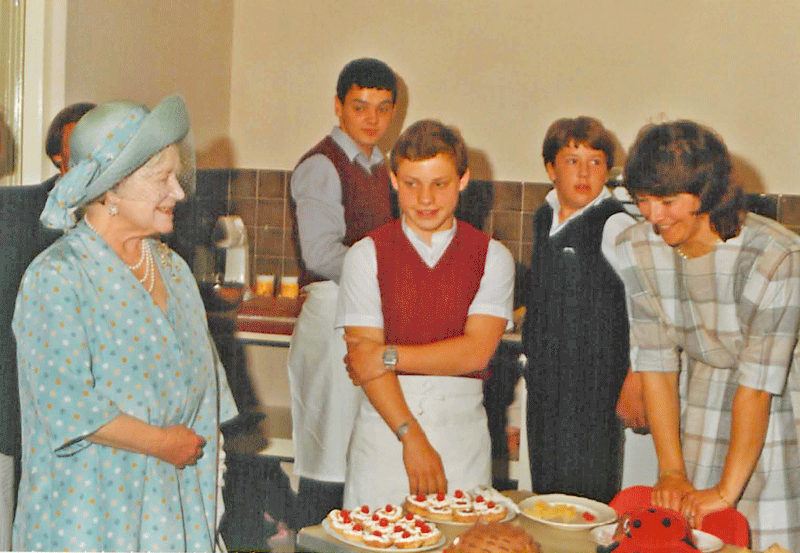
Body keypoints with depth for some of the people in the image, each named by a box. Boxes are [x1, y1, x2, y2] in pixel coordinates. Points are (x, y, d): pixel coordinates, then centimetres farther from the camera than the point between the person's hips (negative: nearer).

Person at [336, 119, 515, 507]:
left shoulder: (493, 257, 5)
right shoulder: (366, 254, 2)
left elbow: (477, 351, -6)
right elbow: (363, 352, -6)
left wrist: (390, 356, -9)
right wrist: (411, 437, -15)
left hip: (463, 430, 1)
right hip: (385, 423, 0)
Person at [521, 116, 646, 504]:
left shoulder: (616, 226, -13)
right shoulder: (544, 218, 9)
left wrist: (634, 383, -18)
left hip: (596, 384, -7)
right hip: (546, 378, 7)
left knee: (588, 495, -3)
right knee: (546, 488, 13)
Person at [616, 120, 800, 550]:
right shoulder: (635, 249, -10)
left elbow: (759, 382, -23)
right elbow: (656, 363, -8)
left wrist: (726, 490, -19)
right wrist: (672, 474, -10)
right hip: (699, 399, 4)